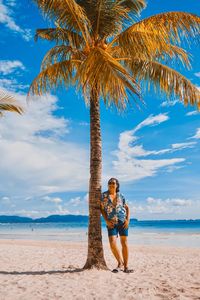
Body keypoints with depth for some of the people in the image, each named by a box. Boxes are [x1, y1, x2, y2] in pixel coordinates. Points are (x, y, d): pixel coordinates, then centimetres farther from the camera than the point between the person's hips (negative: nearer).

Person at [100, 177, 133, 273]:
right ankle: (120, 263, 9)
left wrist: (128, 219, -3)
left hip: (122, 222, 1)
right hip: (111, 223, -1)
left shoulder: (121, 196, 3)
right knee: (112, 243, -13)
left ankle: (126, 267, 15)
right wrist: (107, 221, -8)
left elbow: (127, 208, 10)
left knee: (124, 243, 3)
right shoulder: (104, 195, 0)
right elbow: (102, 209, 2)